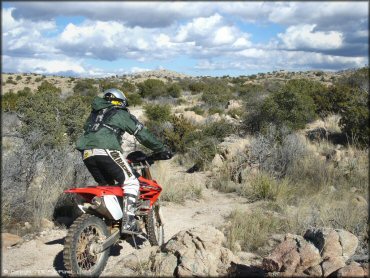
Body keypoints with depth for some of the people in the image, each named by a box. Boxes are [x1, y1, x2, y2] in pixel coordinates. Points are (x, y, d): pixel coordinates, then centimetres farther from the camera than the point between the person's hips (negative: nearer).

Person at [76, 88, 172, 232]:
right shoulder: (122, 114, 15)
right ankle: (128, 222, -15)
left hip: (86, 153, 7)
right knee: (131, 182, -2)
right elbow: (143, 134, 13)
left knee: (105, 184, 22)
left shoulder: (95, 113, 33)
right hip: (106, 150, -6)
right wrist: (162, 150, 20)